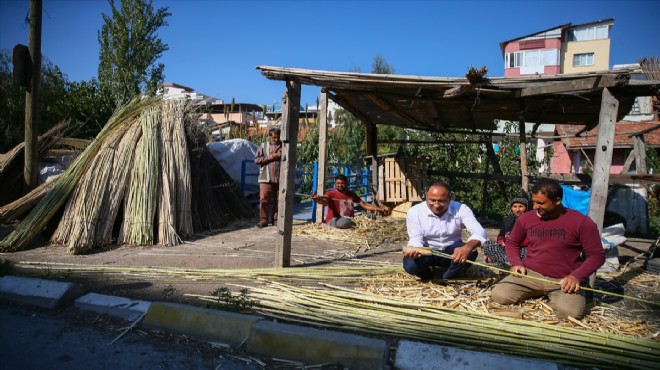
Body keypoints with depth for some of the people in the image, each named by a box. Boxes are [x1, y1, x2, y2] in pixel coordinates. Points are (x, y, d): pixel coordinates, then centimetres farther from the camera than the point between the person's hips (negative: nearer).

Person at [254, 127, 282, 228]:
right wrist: (271, 157, -10)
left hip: (280, 179, 1)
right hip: (266, 178, -1)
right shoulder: (263, 146, 7)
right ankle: (263, 220, 5)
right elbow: (257, 159, -2)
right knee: (264, 199, -4)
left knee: (278, 200, 5)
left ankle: (276, 220, 16)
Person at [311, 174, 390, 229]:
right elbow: (323, 201, -25)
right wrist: (318, 199, -50)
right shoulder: (331, 194, -4)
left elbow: (365, 205, 15)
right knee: (345, 222, -38)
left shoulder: (351, 194, 13)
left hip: (349, 219, 4)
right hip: (334, 220, -4)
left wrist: (381, 209, 6)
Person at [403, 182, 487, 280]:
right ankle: (430, 280, 5)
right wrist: (414, 250, -47)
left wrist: (467, 248, -52)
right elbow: (416, 239, -21)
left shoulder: (461, 209, -18)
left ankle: (447, 280, -3)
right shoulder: (414, 212, -18)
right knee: (410, 264, -32)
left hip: (451, 250, 1)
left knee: (471, 253, -31)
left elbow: (479, 232, -29)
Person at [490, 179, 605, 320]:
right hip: (530, 274, 3)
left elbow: (597, 255, -4)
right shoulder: (526, 218, 3)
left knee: (569, 312, -32)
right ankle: (537, 292, 9)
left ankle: (555, 296, 6)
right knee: (499, 296, -19)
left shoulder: (581, 222, -8)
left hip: (563, 281, -3)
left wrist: (576, 276, -20)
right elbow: (512, 243, 18)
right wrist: (516, 263, -2)